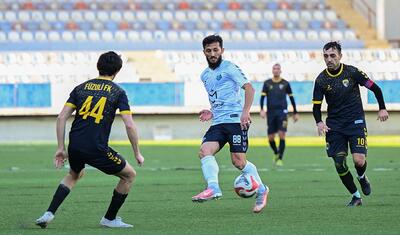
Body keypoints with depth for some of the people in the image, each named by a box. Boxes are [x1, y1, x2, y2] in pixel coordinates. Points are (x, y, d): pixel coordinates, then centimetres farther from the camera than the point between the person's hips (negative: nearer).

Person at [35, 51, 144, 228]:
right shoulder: (118, 92, 2)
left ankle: (49, 213, 19)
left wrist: (61, 148, 11)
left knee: (74, 174, 35)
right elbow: (129, 125, -6)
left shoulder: (81, 88, 13)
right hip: (97, 149, -5)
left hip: (75, 146, 5)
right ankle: (109, 219, 21)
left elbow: (61, 117, 7)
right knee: (129, 175, 15)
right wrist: (137, 153, 4)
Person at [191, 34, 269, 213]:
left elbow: (249, 88, -9)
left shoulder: (229, 68, -2)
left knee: (238, 161, -9)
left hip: (236, 120, -7)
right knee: (204, 151, -19)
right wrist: (212, 113, 13)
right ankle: (213, 188, -31)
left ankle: (261, 190, 11)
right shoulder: (205, 76, 20)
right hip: (218, 123, 7)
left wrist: (245, 111, -21)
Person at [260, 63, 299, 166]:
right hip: (271, 112, 1)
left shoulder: (285, 83, 6)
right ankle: (276, 153, 29)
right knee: (271, 137, 2)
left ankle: (280, 159, -8)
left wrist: (295, 113, 14)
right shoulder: (267, 83, 7)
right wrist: (262, 109, -13)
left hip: (282, 112, -1)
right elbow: (262, 96, 2)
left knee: (282, 135, -13)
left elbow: (291, 98, 13)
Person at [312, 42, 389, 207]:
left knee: (359, 160, -16)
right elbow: (316, 106, 2)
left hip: (356, 122, -2)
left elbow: (375, 88, 2)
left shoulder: (352, 72, -8)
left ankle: (362, 177, 21)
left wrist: (382, 109, -3)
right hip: (334, 125, 2)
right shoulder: (321, 80, -3)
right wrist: (319, 122, -16)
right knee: (339, 163, -7)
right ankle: (356, 197, 10)